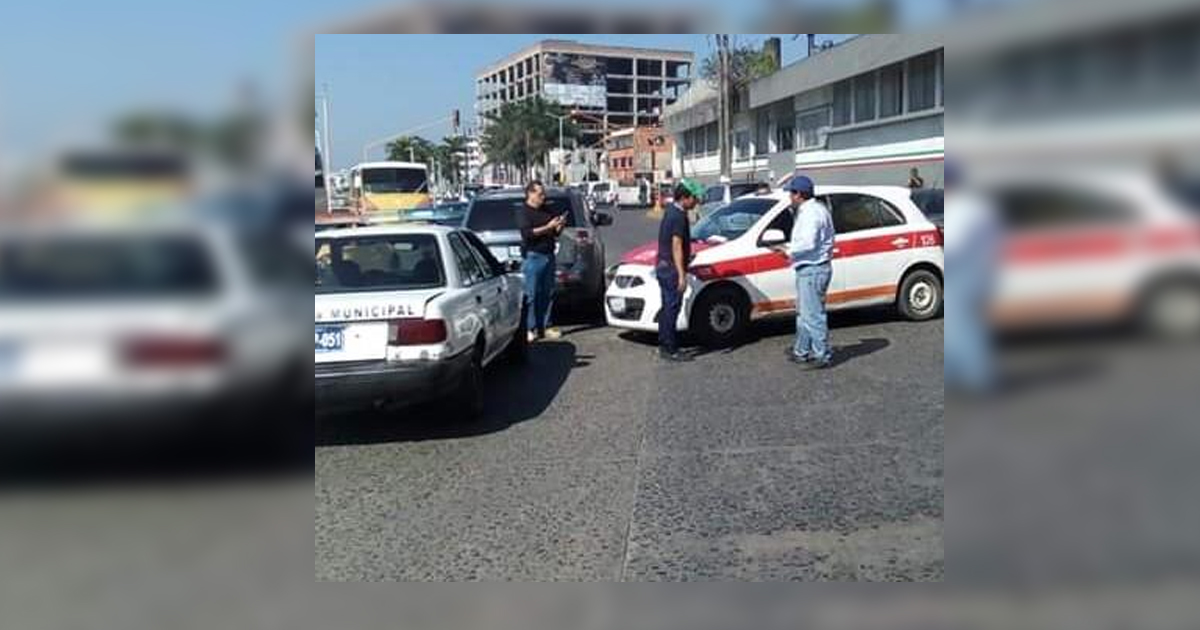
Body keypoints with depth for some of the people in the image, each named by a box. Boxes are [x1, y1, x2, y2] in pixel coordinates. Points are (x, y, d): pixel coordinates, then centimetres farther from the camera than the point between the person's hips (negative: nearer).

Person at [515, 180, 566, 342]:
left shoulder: (546, 211, 17)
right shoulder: (523, 211, -3)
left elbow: (555, 233, 22)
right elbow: (527, 233, -17)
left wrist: (560, 225, 1)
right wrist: (547, 227, -19)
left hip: (549, 256, 7)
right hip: (532, 257, -7)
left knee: (548, 294, 7)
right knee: (531, 295, -6)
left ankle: (544, 327, 13)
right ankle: (530, 329, -3)